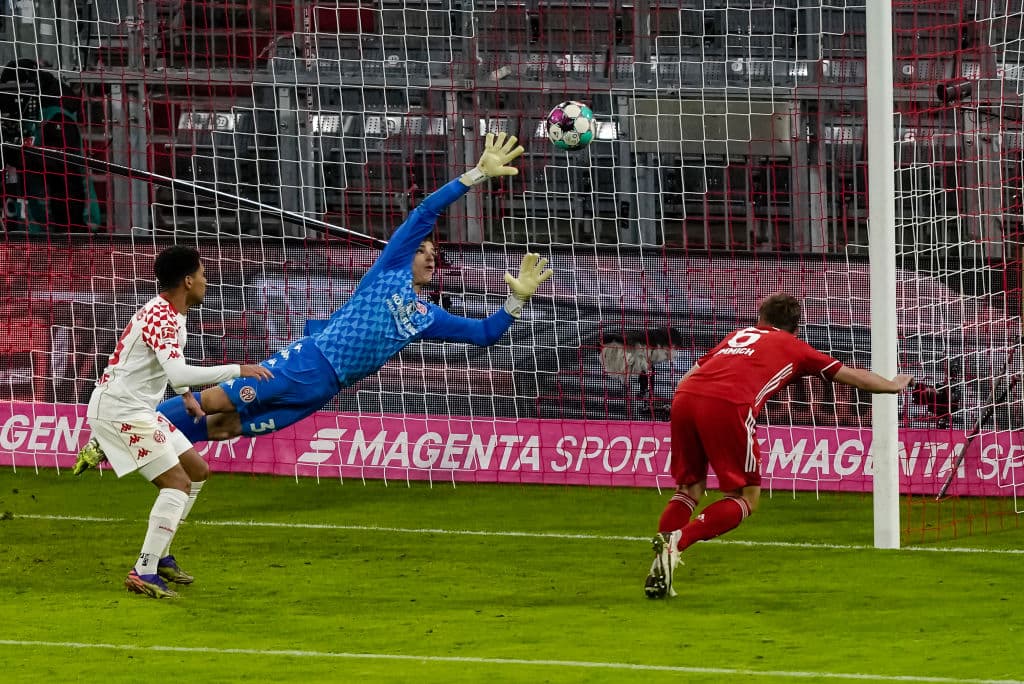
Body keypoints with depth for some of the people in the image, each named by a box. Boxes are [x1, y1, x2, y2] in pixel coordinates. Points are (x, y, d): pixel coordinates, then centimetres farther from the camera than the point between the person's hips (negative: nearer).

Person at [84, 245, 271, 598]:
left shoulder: (170, 314, 11)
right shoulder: (160, 317, -22)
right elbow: (178, 372, -35)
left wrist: (186, 394, 23)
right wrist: (238, 370, -31)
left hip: (140, 410, 10)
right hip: (120, 410, -10)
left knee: (197, 471, 15)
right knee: (177, 482, -16)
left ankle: (158, 555, 21)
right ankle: (144, 573, -20)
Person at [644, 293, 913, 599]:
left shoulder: (739, 335, 34)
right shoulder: (794, 347, 25)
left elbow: (685, 378, 29)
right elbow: (850, 375, 35)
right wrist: (893, 385, 51)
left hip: (683, 397, 5)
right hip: (729, 405, -5)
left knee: (689, 488, 19)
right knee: (746, 497, 7)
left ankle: (659, 567, 1)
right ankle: (676, 541, -14)